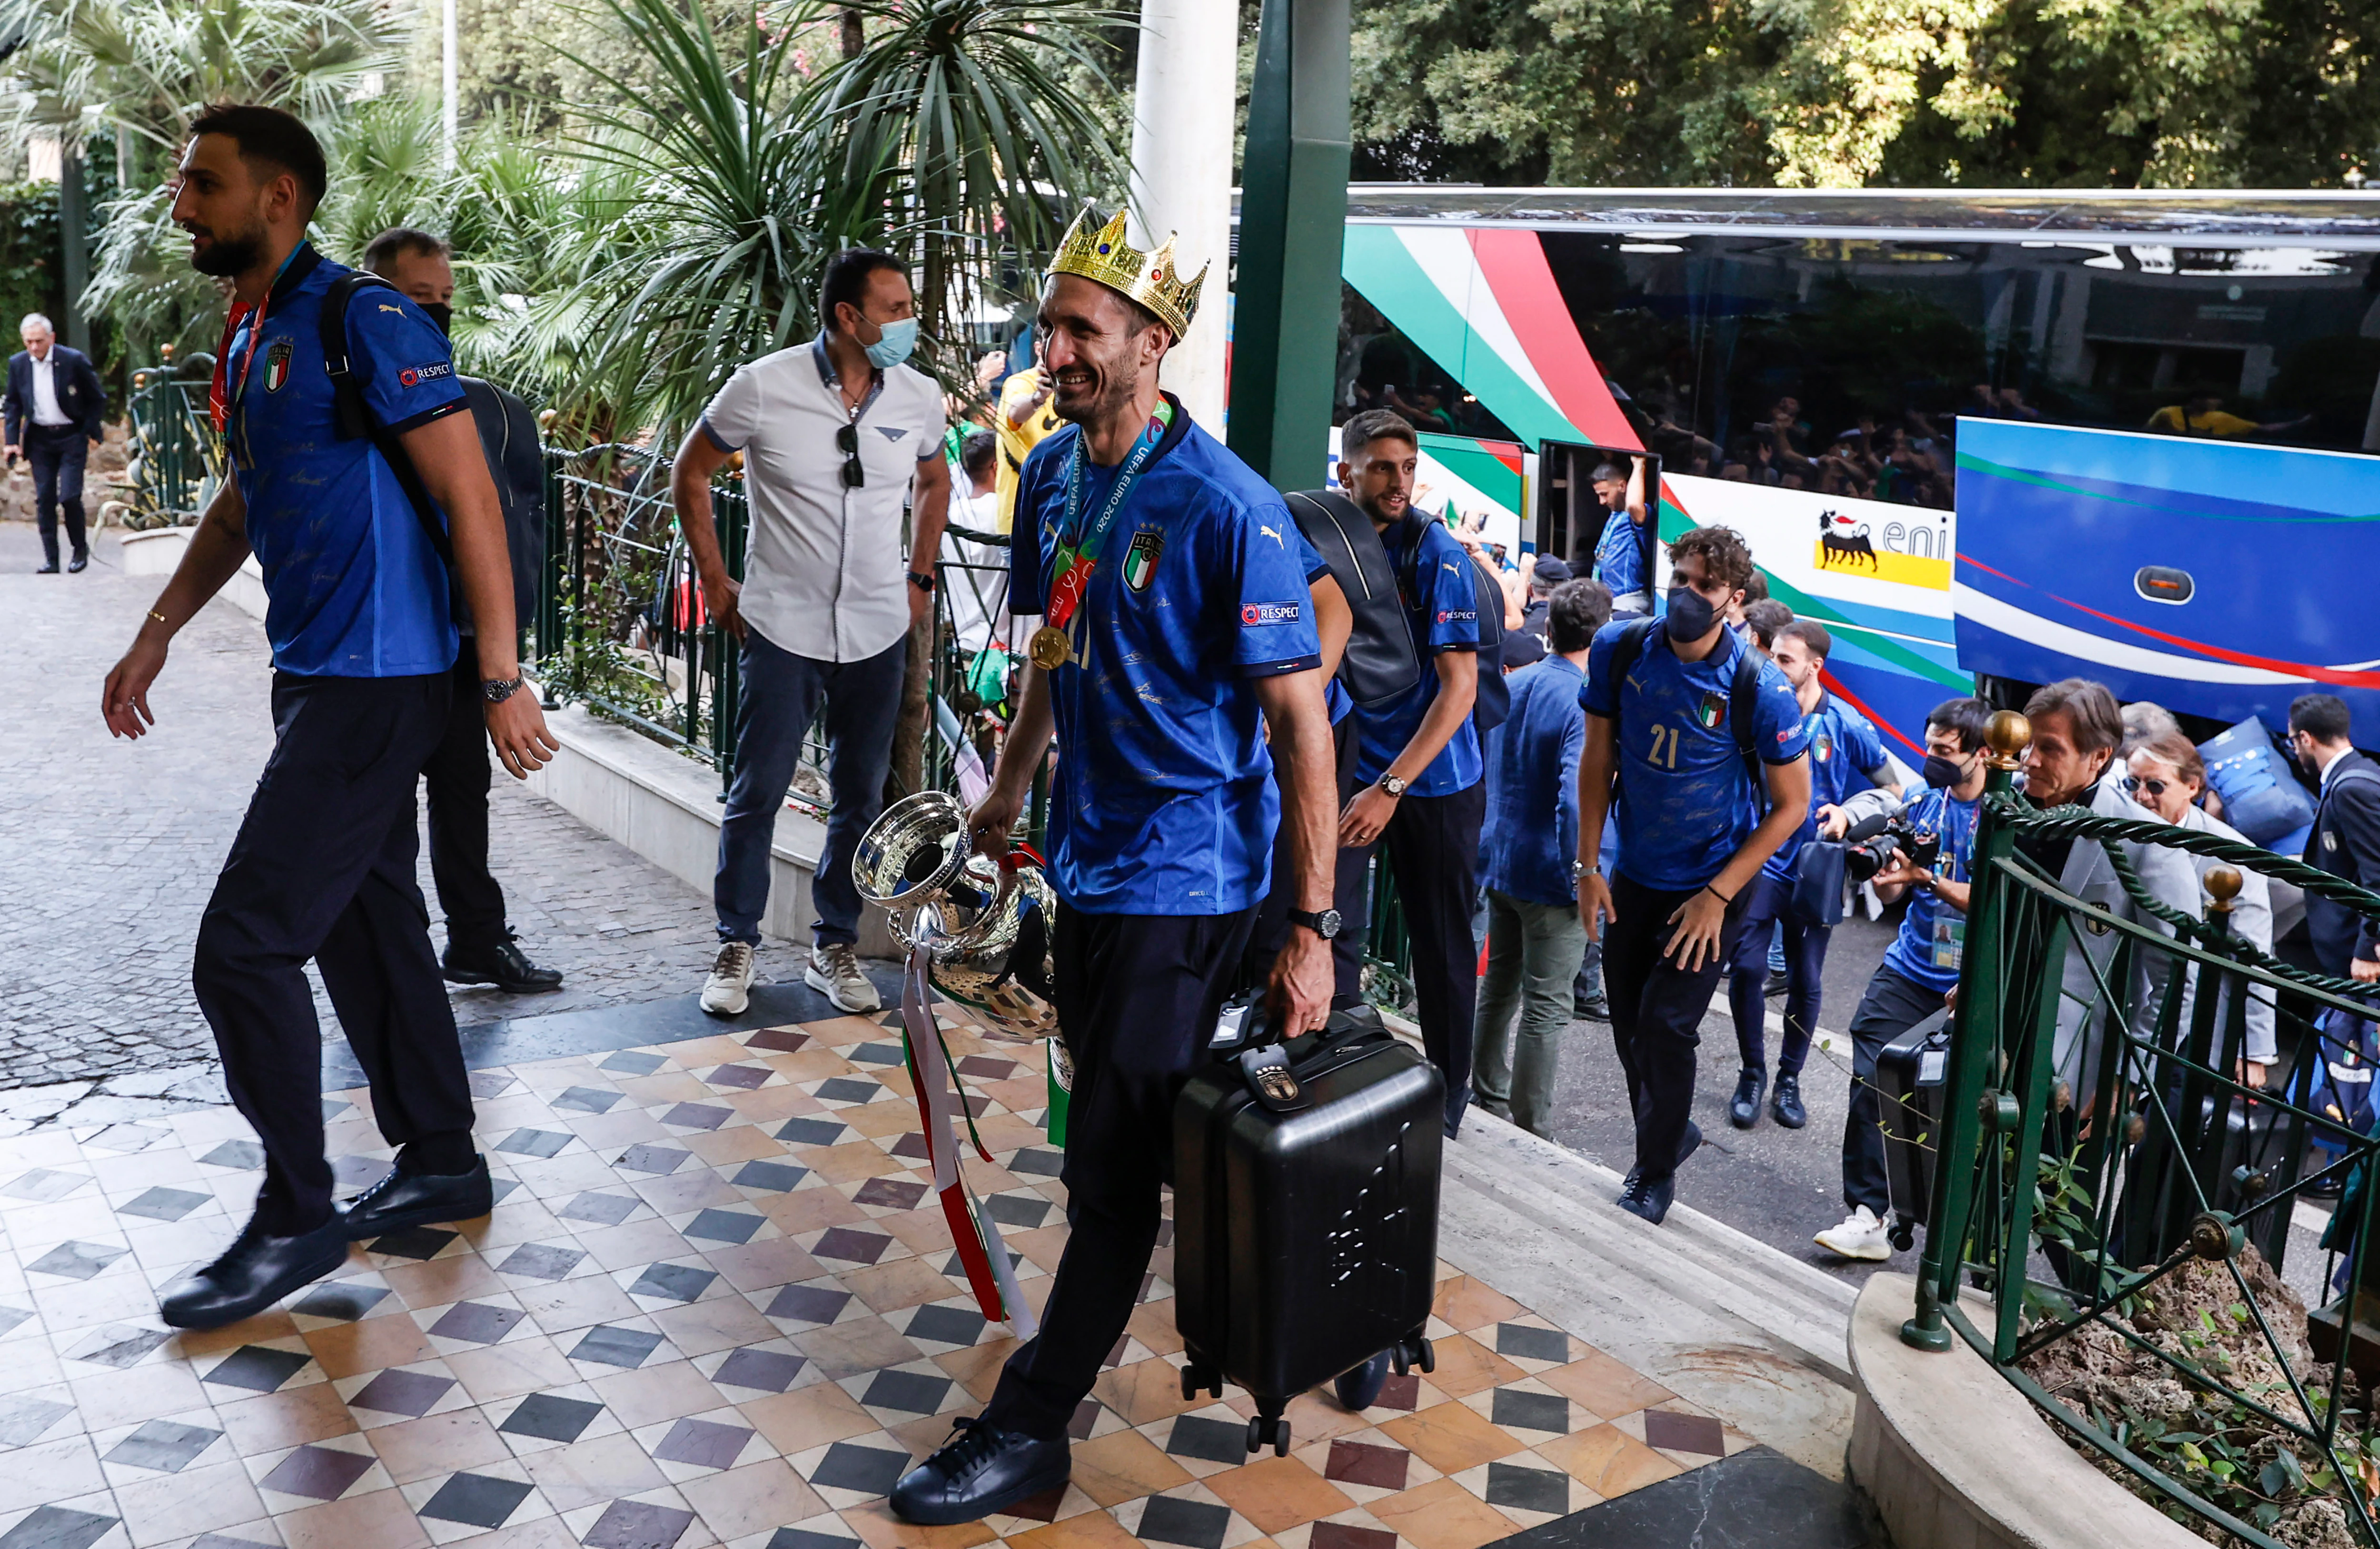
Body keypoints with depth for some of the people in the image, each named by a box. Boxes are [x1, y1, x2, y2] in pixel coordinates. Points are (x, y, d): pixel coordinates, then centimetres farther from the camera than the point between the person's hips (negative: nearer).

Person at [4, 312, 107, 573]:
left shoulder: (74, 360, -10)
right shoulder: (17, 363, 1)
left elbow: (98, 398, -1)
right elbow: (12, 404, 10)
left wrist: (92, 433, -5)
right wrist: (12, 440, 2)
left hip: (72, 436, -4)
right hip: (39, 439, 4)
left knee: (69, 496, -11)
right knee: (44, 499, 0)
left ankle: (80, 549, 11)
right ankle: (50, 559, 4)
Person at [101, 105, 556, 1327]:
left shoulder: (366, 325, -13)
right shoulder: (246, 340, 15)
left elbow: (469, 496, -16)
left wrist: (501, 679, -19)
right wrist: (157, 634, 22)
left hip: (379, 679, -9)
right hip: (313, 675, 9)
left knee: (243, 948, -8)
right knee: (369, 924, 15)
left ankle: (297, 1218, 6)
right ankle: (440, 1166, 29)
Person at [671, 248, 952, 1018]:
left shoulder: (919, 396, -1)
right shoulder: (764, 386, -11)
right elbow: (691, 472, 2)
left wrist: (920, 578, 13)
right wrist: (714, 580, 0)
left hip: (879, 631, 3)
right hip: (783, 628, -3)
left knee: (860, 796, 10)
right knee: (757, 794, 2)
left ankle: (835, 947, 25)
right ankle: (737, 946, 19)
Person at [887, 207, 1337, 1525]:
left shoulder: (1227, 508, -20)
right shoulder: (1052, 475, 4)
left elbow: (1302, 720, -20)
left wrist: (1311, 930, -22)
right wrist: (1008, 793, 23)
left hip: (1182, 880, -8)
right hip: (1085, 853, 8)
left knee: (1113, 1160, -1)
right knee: (1105, 1120, 20)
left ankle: (1029, 1425, 11)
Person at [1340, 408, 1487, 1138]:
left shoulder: (1437, 554, -15)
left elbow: (1460, 685, -18)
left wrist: (1391, 787, -24)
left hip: (1434, 782, -4)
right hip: (1353, 771, 4)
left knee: (1440, 942, 7)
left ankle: (1449, 1090, 25)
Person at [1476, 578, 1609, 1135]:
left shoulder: (1512, 685, 4)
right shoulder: (1587, 706, -21)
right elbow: (1575, 800, -30)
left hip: (1500, 860, 8)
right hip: (1551, 876, -7)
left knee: (1498, 986, 21)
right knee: (1545, 1009, 2)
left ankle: (1489, 1102, 34)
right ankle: (1528, 1133, 9)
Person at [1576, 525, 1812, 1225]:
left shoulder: (1761, 689, -21)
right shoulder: (1620, 650, -11)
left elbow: (1791, 806, -12)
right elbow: (1598, 760, 0)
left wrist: (1717, 896, -15)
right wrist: (1589, 866, -3)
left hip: (1711, 886, -4)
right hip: (1634, 877, 4)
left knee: (1666, 1024, -6)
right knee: (1628, 1022, 13)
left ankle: (1656, 1177, 17)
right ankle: (1673, 1128, 41)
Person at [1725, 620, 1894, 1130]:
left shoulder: (1846, 724, -6)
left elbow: (1889, 790, 3)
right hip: (1761, 859, 0)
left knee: (1807, 982, 7)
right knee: (1747, 968, -9)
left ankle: (1789, 1079, 26)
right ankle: (1752, 1074, 10)